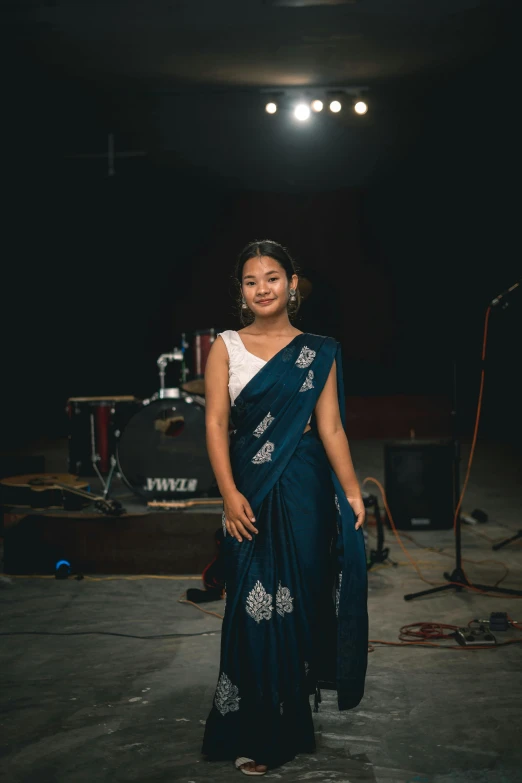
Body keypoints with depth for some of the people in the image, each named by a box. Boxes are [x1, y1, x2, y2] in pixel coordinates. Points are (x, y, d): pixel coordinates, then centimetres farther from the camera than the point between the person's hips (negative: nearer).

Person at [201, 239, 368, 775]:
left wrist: (353, 491, -8)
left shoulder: (318, 353, 6)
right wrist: (229, 494, -14)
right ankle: (254, 734, 12)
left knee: (300, 599, 7)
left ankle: (293, 718, 28)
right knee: (254, 605, -1)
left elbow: (330, 427, 2)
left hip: (305, 490, 1)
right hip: (251, 489, -1)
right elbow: (216, 422, -4)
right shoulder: (226, 347, 3)